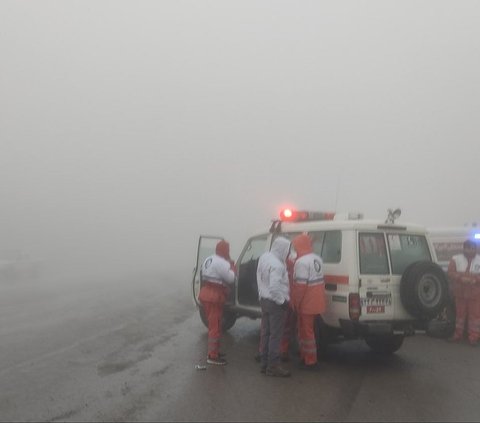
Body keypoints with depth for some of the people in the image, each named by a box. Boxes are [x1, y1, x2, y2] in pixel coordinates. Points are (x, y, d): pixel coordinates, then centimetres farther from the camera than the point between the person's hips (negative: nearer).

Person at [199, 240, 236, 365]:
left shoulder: (208, 260, 13)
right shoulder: (222, 263, -17)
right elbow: (231, 278, -17)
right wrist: (232, 266, -1)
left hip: (205, 293, 10)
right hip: (215, 297, -10)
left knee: (212, 324, 20)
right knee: (215, 326, -4)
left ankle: (213, 350, 29)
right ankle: (212, 356, -1)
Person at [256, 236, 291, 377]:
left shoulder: (264, 257, 3)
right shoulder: (277, 265, -25)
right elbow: (274, 288, -29)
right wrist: (283, 301, -17)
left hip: (264, 300, 9)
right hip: (275, 303, -9)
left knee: (265, 333, 15)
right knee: (275, 335, -1)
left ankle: (264, 364, 23)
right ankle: (273, 366, 4)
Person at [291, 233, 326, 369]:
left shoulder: (302, 262, -20)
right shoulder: (317, 259, 10)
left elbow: (300, 285, -24)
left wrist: (296, 302, -15)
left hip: (306, 302, -9)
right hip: (315, 301, 9)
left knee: (306, 331, 1)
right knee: (305, 329, 20)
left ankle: (310, 361, 7)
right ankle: (305, 356, 29)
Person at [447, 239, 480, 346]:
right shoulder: (456, 259, 1)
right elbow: (450, 273, -7)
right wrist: (461, 278, -22)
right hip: (460, 292, 1)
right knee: (460, 313, 11)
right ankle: (458, 334, 22)